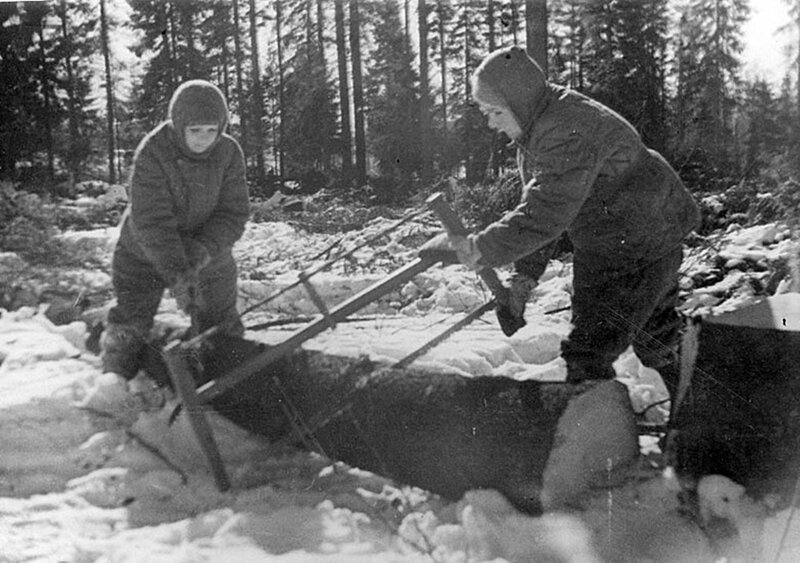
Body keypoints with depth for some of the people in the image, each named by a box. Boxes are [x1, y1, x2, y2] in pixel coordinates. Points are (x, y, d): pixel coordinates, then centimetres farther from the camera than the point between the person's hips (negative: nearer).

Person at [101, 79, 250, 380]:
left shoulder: (229, 153, -14)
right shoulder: (151, 154, -26)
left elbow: (234, 213, -14)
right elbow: (151, 221, -30)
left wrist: (204, 249, -32)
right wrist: (176, 275, -39)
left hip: (209, 255, 3)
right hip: (145, 254, -3)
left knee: (223, 332, 11)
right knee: (129, 326, 0)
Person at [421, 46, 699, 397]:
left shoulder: (570, 133, -31)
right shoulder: (536, 130, 3)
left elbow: (547, 214, -38)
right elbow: (536, 206, 8)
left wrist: (479, 250, -37)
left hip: (641, 248, -10)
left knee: (588, 354, -11)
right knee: (657, 340, 25)